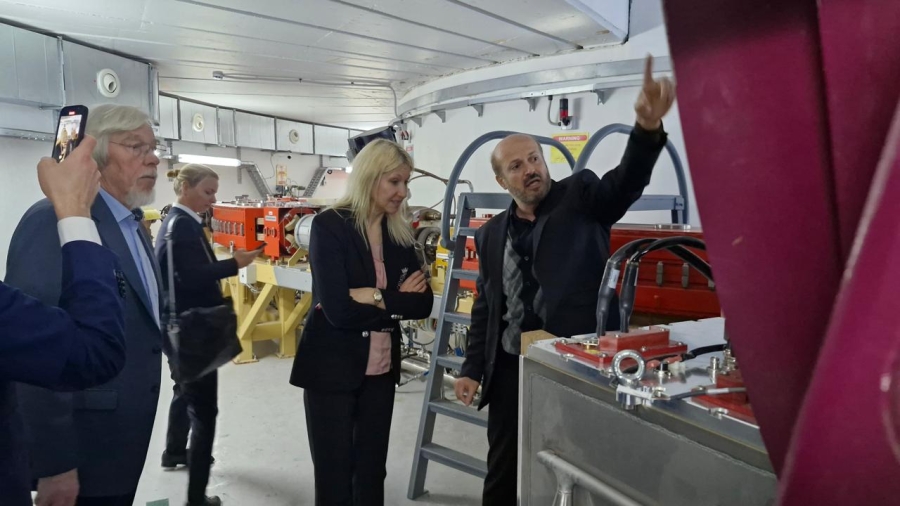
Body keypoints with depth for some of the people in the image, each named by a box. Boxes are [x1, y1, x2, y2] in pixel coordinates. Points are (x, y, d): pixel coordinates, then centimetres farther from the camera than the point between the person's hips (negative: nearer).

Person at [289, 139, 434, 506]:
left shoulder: (400, 232, 4)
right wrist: (397, 300, -14)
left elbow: (423, 303, -4)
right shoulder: (329, 225, -12)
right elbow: (338, 310, -21)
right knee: (334, 472, 9)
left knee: (372, 469, 15)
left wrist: (375, 297, -17)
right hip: (332, 368, -5)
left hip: (381, 368, 5)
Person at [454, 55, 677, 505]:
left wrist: (647, 127, -39)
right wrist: (473, 369, 9)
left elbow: (626, 183, -21)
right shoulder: (491, 235, 9)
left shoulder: (581, 197, -1)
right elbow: (485, 306, 12)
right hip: (511, 369, 4)